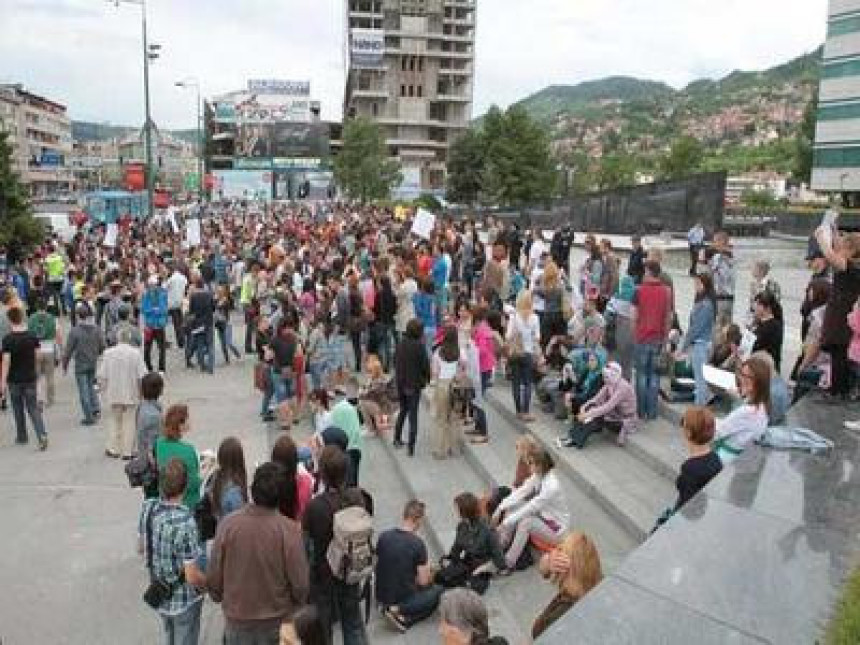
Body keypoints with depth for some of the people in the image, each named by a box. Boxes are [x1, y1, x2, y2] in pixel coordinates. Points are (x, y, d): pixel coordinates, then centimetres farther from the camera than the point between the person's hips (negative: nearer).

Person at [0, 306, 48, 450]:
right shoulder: (32, 336, -3)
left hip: (14, 379, -2)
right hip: (30, 378, 3)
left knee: (18, 409, 14)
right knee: (33, 408, 6)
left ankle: (21, 437, 25)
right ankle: (42, 435, -11)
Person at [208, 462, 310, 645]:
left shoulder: (228, 524, -17)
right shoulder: (289, 529, -22)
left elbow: (213, 575, -7)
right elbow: (300, 582, -17)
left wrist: (219, 597, 14)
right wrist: (297, 604, 5)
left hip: (237, 617, 2)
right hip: (277, 620, -1)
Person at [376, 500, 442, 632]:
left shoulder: (384, 537, -7)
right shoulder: (418, 544, -20)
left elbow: (377, 565, 8)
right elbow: (423, 581, -16)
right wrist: (427, 571, 8)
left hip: (381, 596, 6)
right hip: (404, 598, -6)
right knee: (437, 590, 19)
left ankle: (391, 608, 6)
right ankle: (401, 611, -2)